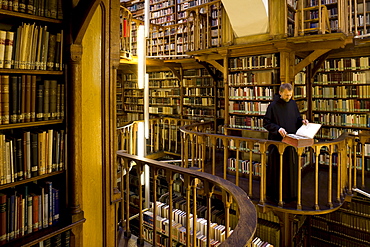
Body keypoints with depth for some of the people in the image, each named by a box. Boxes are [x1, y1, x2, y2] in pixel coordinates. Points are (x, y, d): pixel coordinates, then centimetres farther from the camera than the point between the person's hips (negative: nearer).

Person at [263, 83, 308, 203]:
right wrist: (278, 128, -23)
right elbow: (266, 123, -9)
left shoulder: (293, 103, 7)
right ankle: (276, 195, 16)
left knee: (292, 168, 13)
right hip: (277, 142, -5)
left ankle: (290, 193, 28)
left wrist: (302, 121, -1)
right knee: (277, 169, 2)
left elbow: (297, 118, 20)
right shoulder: (273, 106, -9)